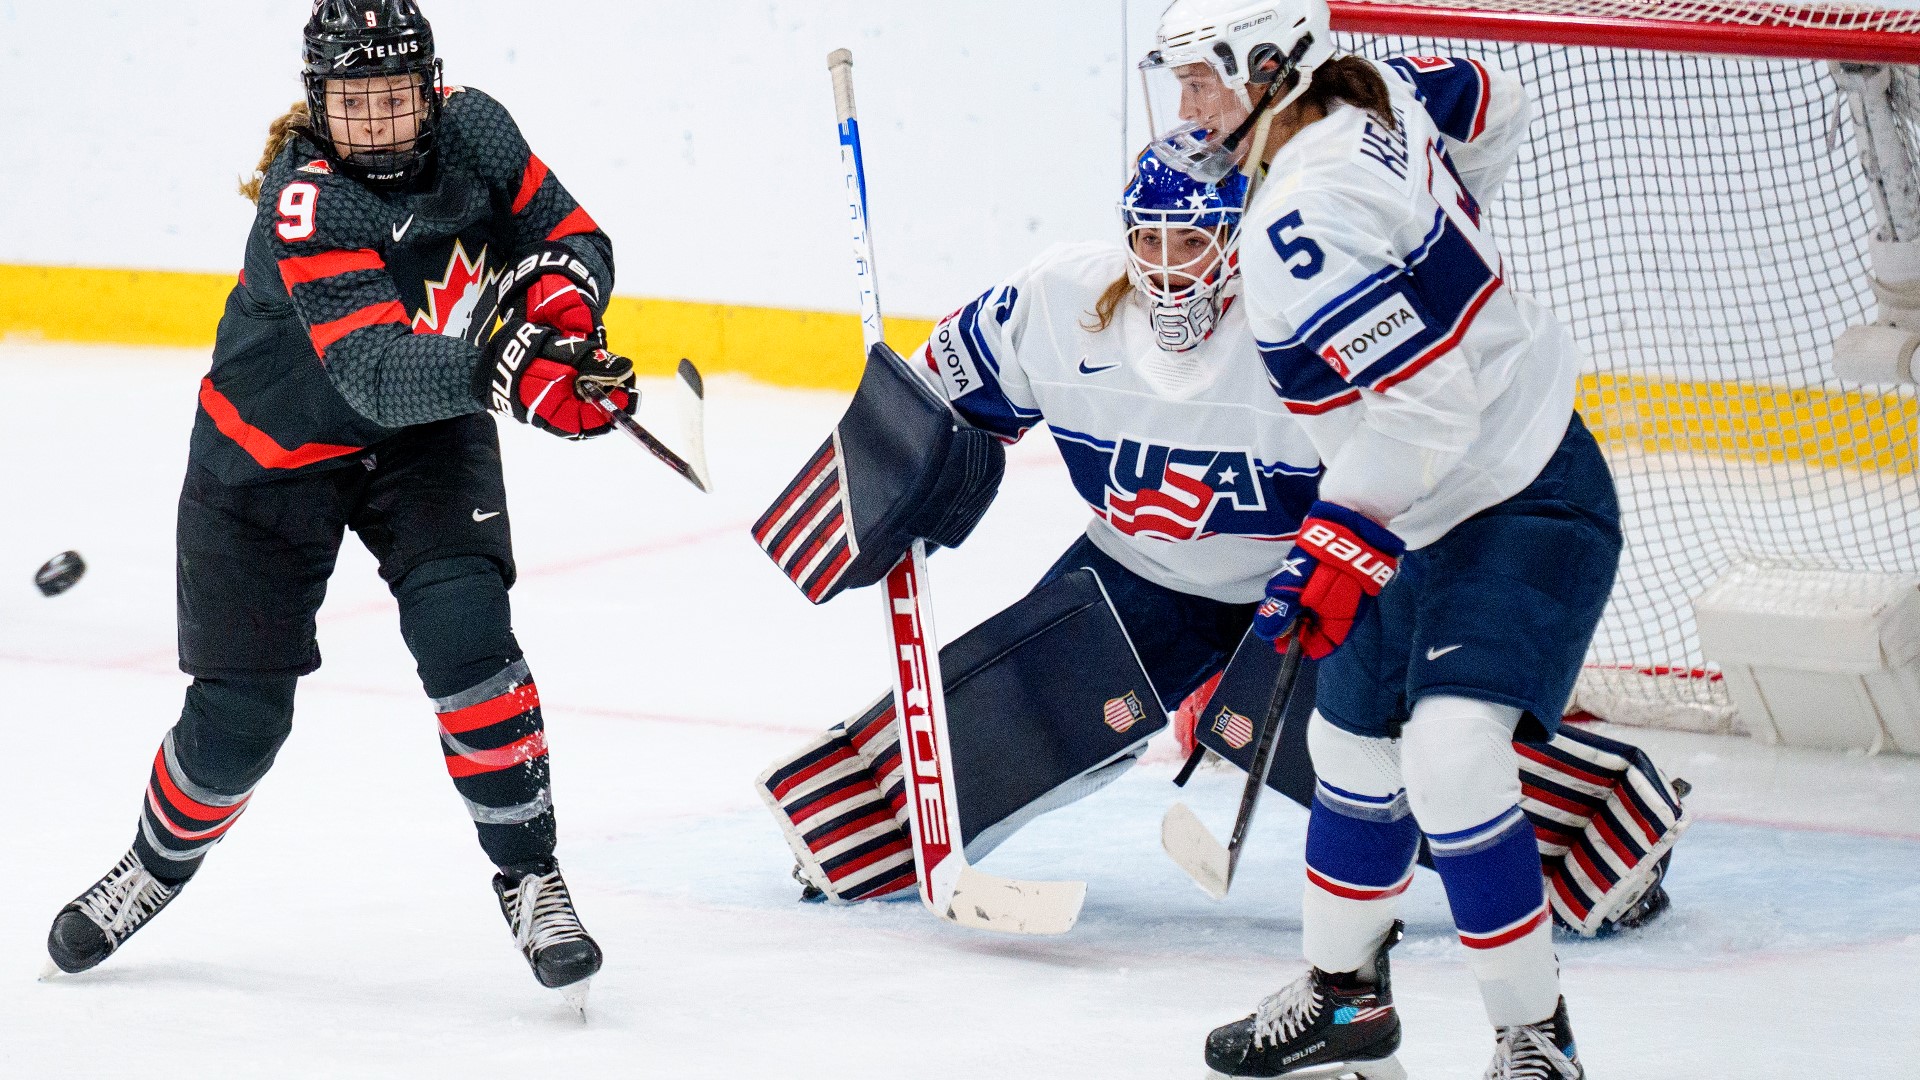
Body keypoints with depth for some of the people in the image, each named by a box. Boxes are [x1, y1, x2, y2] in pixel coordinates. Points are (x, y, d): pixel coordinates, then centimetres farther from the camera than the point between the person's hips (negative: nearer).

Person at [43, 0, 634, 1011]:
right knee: (238, 716, 3)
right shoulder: (306, 200, -32)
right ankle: (155, 869, 33)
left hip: (427, 438, 3)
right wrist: (513, 373, -58)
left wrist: (557, 300, -27)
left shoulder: (472, 129, -15)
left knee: (462, 626, -22)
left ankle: (529, 879, -11)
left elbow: (571, 236, -3)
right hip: (274, 449, -3)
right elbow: (374, 374, -43)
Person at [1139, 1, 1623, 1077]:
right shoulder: (1376, 93, 0)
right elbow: (1498, 105, 19)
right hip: (1439, 515, 11)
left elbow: (1428, 399, -30)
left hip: (1528, 511, -11)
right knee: (1356, 739, 20)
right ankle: (1344, 994, 37)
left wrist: (1343, 543, -26)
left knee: (1449, 755, -24)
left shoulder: (1305, 220, -27)